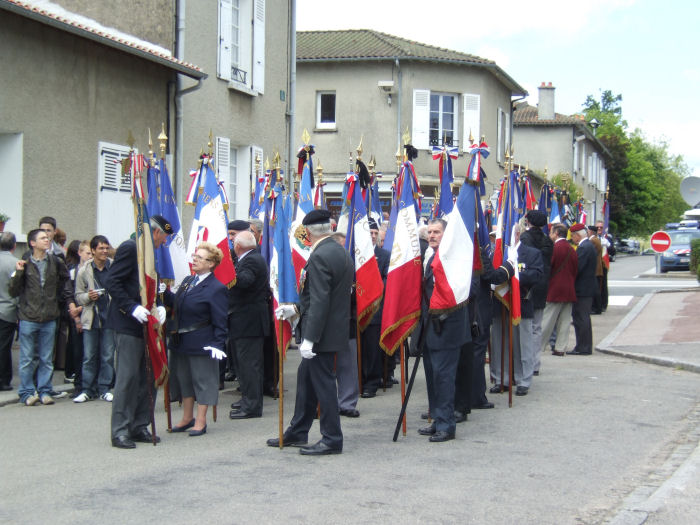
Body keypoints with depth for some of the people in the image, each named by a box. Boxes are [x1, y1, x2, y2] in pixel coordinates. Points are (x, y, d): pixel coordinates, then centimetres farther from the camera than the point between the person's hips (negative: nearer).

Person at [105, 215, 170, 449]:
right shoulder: (130, 248, -10)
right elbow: (112, 283, -16)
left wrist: (159, 307, 4)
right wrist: (132, 308, -23)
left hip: (146, 324, 9)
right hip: (128, 324, -9)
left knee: (148, 378, 8)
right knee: (128, 377, -9)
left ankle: (139, 427, 15)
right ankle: (120, 431, -4)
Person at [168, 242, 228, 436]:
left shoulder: (216, 289, -14)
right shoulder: (188, 281, 10)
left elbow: (219, 321, -15)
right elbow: (177, 304, 16)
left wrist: (218, 344, -22)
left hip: (201, 344, -8)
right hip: (181, 341, 8)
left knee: (202, 380, 3)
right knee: (183, 378, 17)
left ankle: (200, 421, 12)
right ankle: (187, 418, 31)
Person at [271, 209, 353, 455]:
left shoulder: (320, 257, -20)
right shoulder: (341, 252, 11)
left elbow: (320, 301, -25)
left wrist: (309, 339, -24)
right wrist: (297, 309, 22)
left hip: (323, 333, -10)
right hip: (334, 328, 10)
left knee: (323, 382, -2)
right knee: (306, 376, 18)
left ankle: (332, 439, 6)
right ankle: (297, 432, 28)